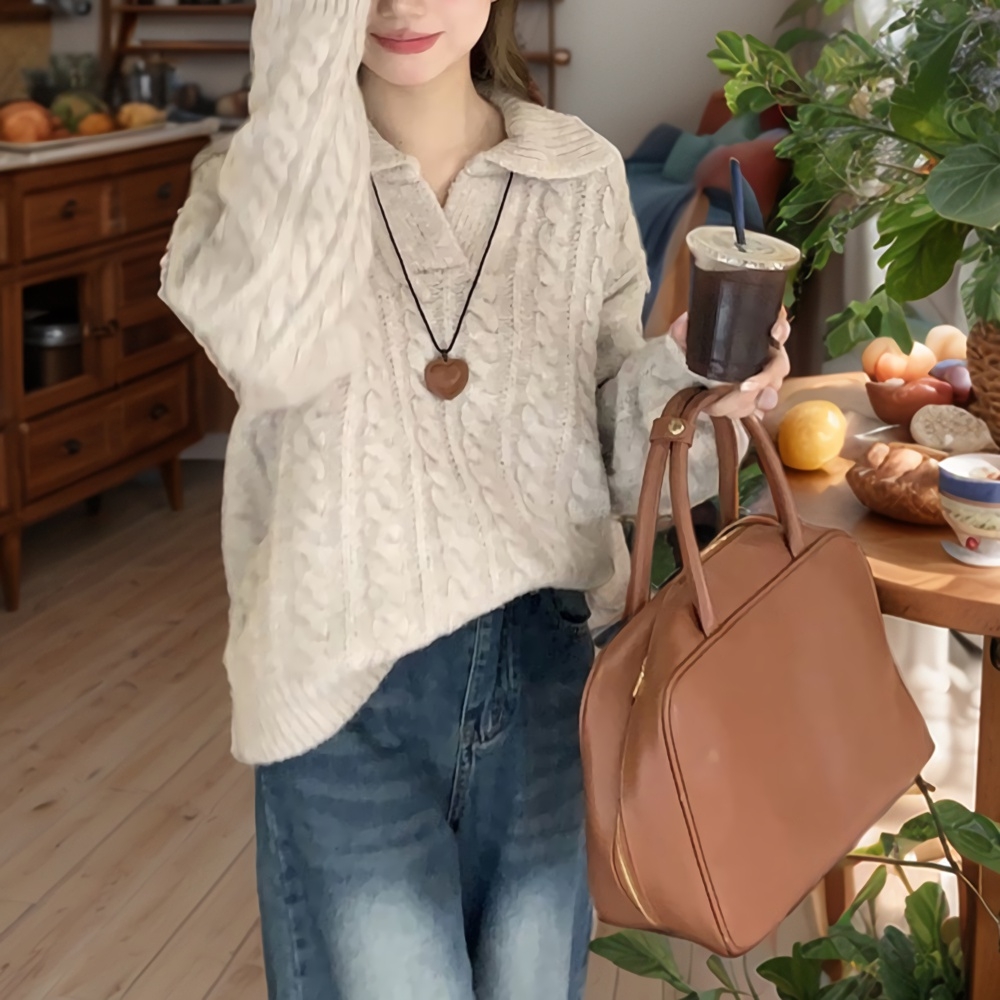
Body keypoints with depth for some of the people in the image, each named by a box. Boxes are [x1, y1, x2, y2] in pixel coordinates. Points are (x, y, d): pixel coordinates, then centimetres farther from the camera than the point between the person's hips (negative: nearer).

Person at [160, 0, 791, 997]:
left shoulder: (582, 175, 0)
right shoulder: (257, 174, -5)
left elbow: (618, 452, 3)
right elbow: (270, 348, -29)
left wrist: (684, 387, -19)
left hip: (546, 664, 3)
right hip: (348, 685, -2)